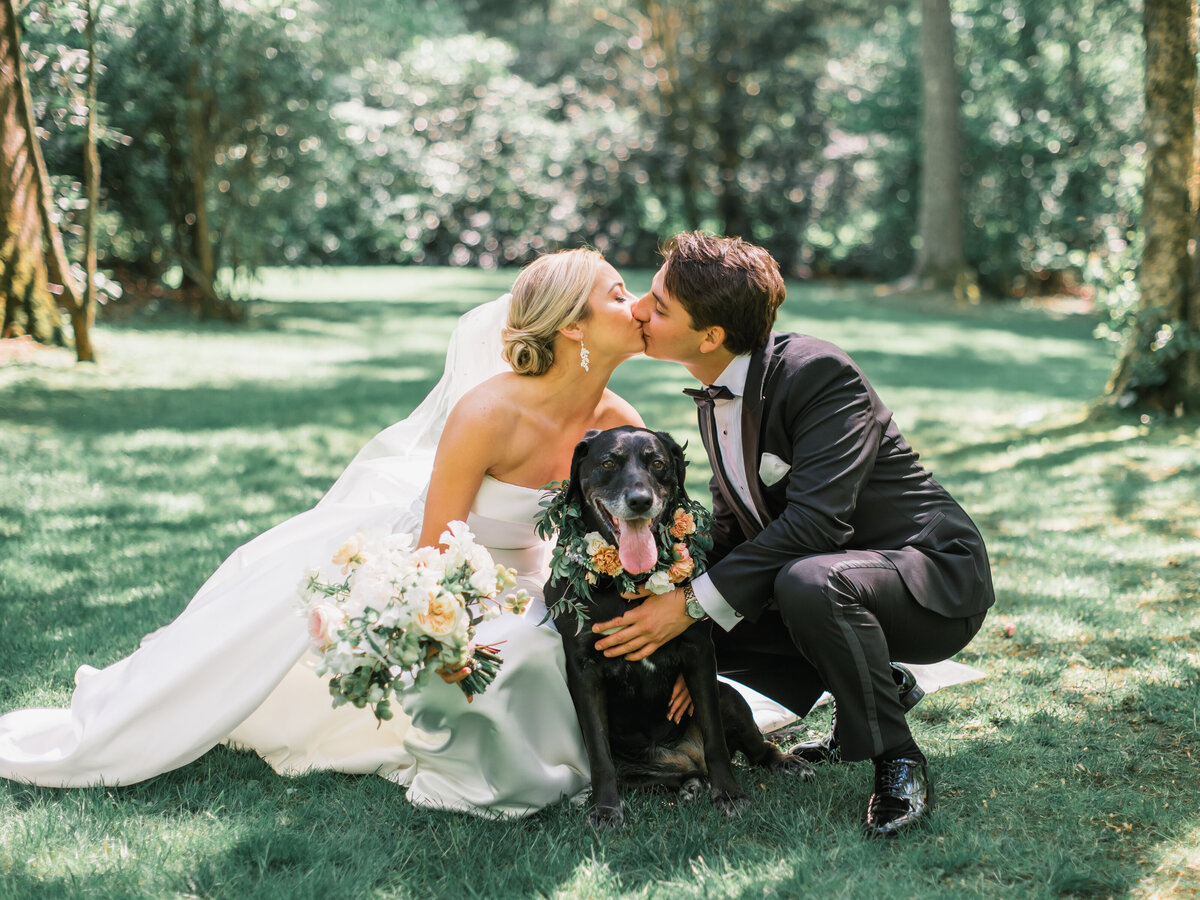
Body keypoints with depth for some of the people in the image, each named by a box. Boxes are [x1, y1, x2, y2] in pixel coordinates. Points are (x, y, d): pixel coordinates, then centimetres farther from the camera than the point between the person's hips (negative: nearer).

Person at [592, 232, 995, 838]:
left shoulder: (819, 374, -23)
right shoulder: (716, 398, 4)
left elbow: (817, 521, -32)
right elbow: (729, 527, 9)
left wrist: (694, 604, -31)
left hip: (934, 580, -9)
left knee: (808, 582, -39)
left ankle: (898, 765, -16)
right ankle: (874, 685, 12)